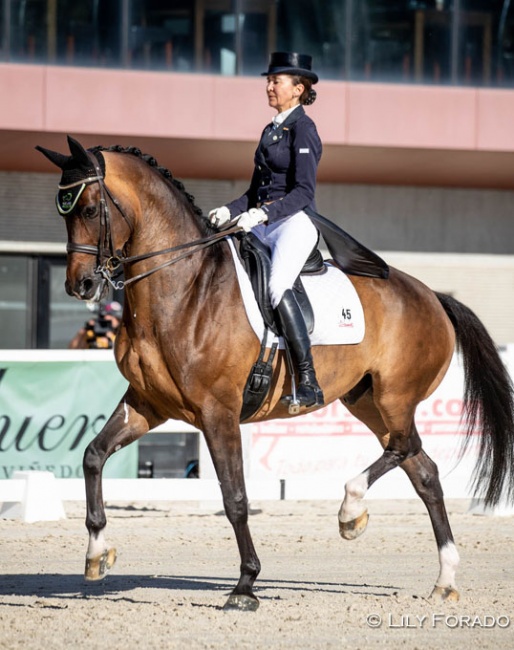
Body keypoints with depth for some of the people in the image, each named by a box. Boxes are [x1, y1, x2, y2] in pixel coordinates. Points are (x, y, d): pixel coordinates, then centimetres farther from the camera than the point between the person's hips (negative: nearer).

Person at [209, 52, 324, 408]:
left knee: (277, 285, -31)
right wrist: (230, 211, 6)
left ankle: (309, 384, -31)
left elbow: (304, 192, -16)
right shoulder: (271, 130, 19)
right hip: (264, 226, 10)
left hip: (296, 222, -10)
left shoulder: (302, 129, -7)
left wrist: (263, 213, -26)